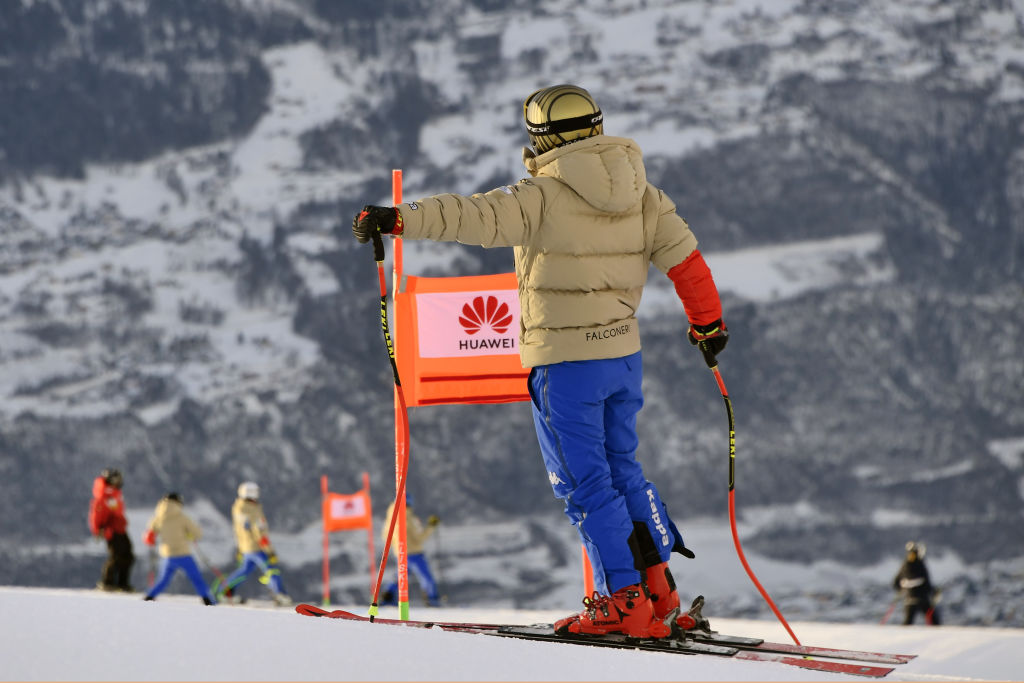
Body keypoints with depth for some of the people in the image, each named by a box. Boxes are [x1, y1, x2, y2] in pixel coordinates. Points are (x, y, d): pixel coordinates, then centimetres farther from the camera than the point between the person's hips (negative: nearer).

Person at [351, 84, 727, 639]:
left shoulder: (542, 198, -12)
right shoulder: (640, 196, 6)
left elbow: (473, 216, -21)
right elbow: (685, 257, 10)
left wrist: (398, 218, -22)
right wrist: (708, 322, 22)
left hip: (566, 362, -7)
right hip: (623, 353, 7)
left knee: (584, 484, -1)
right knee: (621, 470, 18)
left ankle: (623, 600, -3)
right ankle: (658, 591, 16)